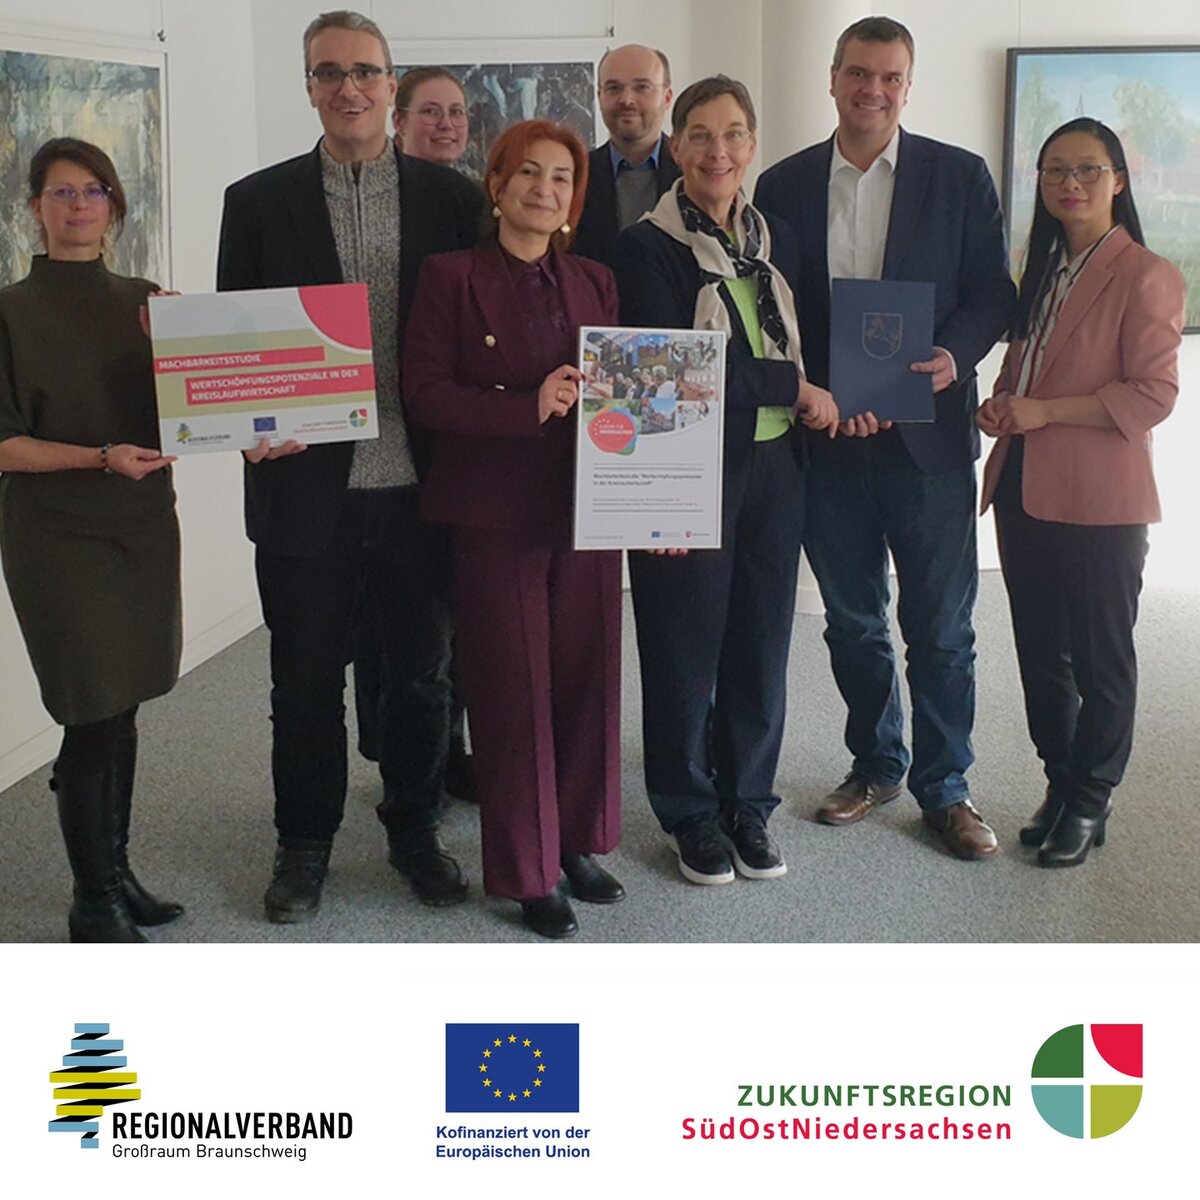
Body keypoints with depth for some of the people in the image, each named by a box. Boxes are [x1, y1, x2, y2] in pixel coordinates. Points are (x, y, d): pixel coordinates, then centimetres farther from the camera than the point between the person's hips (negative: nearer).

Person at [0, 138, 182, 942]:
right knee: (95, 715, -4)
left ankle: (116, 873, 24)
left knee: (122, 708, 10)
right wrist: (101, 458, -22)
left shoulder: (146, 302, 9)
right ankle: (94, 903, 9)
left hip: (144, 522, 4)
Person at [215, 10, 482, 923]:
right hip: (307, 484, 0)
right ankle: (304, 843, 29)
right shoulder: (259, 201, 4)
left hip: (419, 485, 1)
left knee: (423, 674, 13)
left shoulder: (452, 197, 4)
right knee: (306, 681, 11)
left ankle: (415, 829, 32)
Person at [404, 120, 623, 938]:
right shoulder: (452, 278, -1)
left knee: (588, 680, 8)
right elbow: (425, 392, -9)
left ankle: (577, 842, 26)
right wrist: (528, 408, -20)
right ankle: (527, 871, 15)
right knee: (513, 690, 2)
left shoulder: (595, 283, 13)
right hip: (495, 513, -4)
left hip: (585, 507, 4)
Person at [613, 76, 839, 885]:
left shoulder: (774, 242, 12)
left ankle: (749, 803, 25)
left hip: (773, 465, 5)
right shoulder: (647, 248, -7)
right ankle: (691, 812, 20)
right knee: (686, 645, 4)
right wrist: (794, 387, -12)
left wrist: (818, 403, 0)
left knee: (762, 642, 10)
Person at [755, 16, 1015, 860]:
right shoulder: (785, 185, 5)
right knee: (851, 618, 13)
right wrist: (811, 393, -12)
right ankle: (876, 765, 31)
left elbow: (993, 291, 1)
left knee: (941, 624, 4)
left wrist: (954, 355, -19)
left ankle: (944, 788, 19)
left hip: (928, 433, -2)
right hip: (827, 438, 2)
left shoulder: (960, 176, 2)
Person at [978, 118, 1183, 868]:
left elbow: (1153, 394, -15)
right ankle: (1061, 784, 29)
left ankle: (1091, 800, 20)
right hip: (1026, 489, 7)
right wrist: (1002, 403, 3)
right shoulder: (1042, 269, 14)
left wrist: (1045, 411, -20)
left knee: (1100, 657, 5)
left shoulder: (1145, 277, -10)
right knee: (1040, 651, 14)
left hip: (1099, 498, -7)